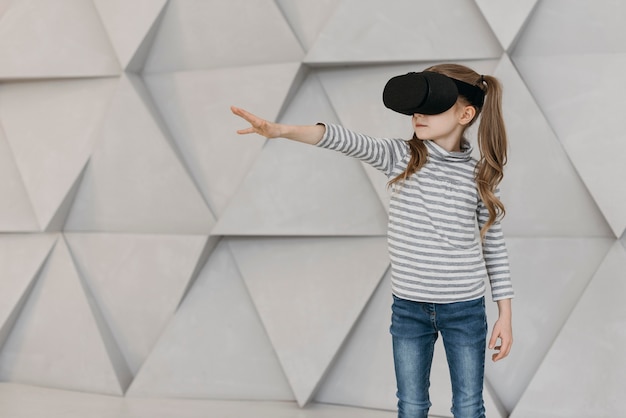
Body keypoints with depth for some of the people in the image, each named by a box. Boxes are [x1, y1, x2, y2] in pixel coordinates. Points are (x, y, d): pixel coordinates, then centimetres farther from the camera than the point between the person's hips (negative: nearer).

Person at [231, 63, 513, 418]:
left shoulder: (479, 174, -4)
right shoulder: (402, 157, -4)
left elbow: (494, 245, 3)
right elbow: (350, 142, -21)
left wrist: (505, 314, 3)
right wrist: (283, 130, -37)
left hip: (464, 308, -1)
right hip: (409, 307, 1)